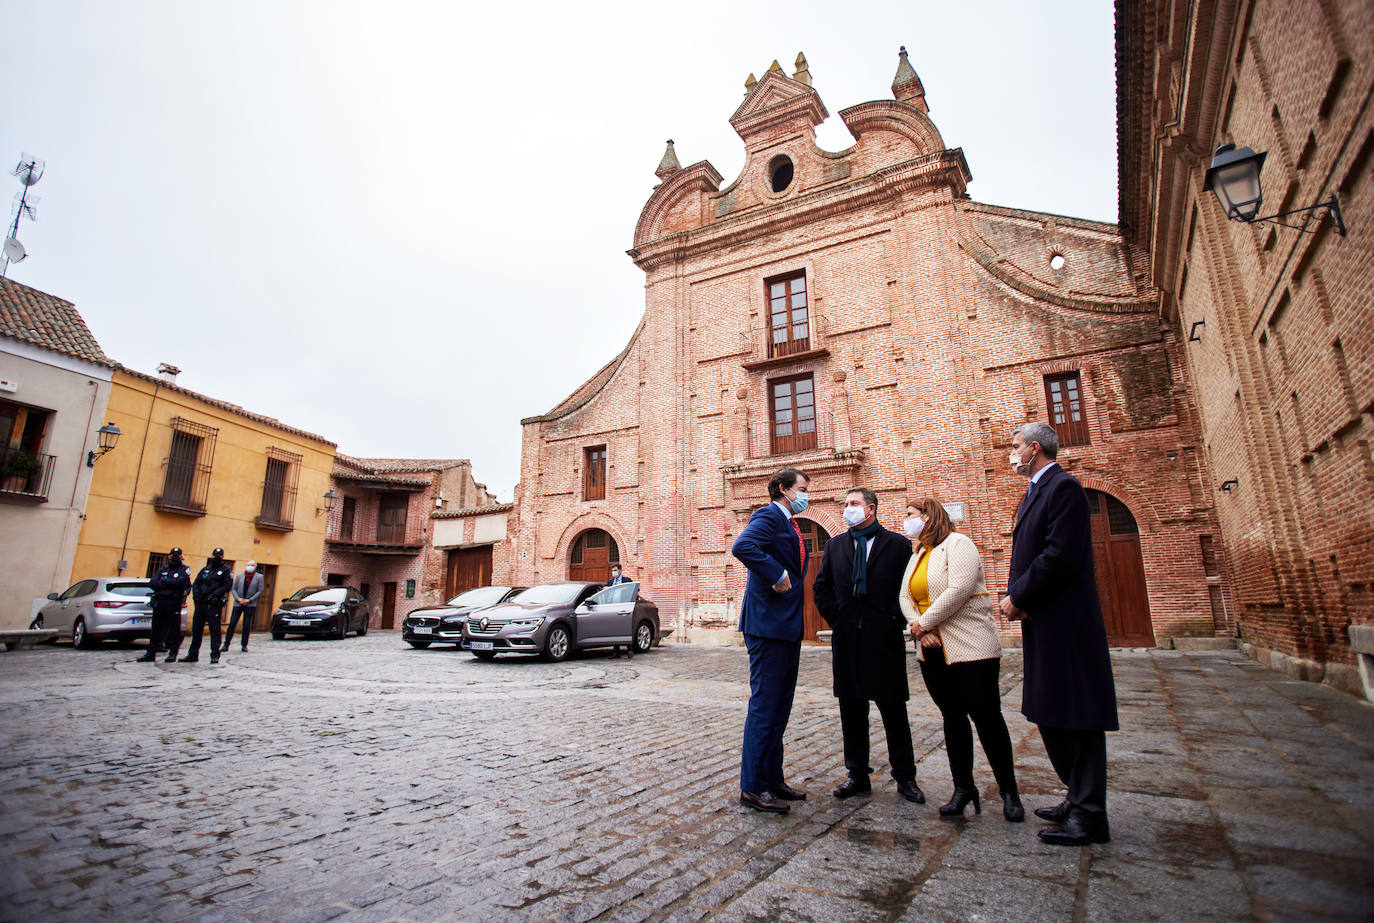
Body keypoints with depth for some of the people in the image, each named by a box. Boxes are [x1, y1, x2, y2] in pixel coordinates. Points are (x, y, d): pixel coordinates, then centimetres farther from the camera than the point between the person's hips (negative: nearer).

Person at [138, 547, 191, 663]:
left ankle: (172, 653, 6)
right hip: (159, 602, 4)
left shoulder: (184, 569, 6)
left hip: (174, 603, -4)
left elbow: (179, 582, -12)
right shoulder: (162, 569, 18)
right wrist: (170, 584, -9)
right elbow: (152, 583, 3)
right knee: (156, 628, 9)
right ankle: (151, 654, 16)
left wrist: (164, 581, -2)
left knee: (173, 629, -2)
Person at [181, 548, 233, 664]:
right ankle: (193, 654, 21)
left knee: (214, 629, -4)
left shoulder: (226, 570, 3)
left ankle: (215, 655, -1)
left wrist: (214, 595, -17)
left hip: (214, 605, -5)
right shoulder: (205, 569, 18)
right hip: (200, 603, 6)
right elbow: (196, 583, 16)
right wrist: (196, 595, -2)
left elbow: (227, 585, -8)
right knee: (196, 629, 11)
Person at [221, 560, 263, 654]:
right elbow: (233, 589, 7)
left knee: (247, 625, 0)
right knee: (232, 624, -2)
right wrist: (238, 599, -8)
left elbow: (260, 591, 0)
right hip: (238, 603, 2)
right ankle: (226, 645, 5)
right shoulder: (239, 576, 10)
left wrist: (249, 600, -9)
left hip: (250, 605, -1)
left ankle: (244, 646, 8)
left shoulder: (259, 577, 4)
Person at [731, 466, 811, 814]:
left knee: (779, 709, 16)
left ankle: (773, 779, 28)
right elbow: (742, 547, -30)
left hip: (788, 628, 10)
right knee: (764, 707, -2)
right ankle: (753, 787, 10)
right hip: (768, 626, -10)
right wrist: (777, 574, -25)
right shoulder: (769, 515, -12)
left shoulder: (790, 525, 19)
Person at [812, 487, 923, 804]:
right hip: (847, 640, 3)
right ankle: (858, 776, 23)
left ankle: (905, 777, 22)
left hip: (885, 638, -3)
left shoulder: (898, 544, 2)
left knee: (894, 710, 6)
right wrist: (835, 618, 2)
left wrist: (895, 619, -7)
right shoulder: (835, 545, 12)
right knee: (851, 710, 10)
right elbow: (821, 587, 13)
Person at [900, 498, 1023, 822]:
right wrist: (919, 630, -11)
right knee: (952, 716, 11)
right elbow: (905, 596, 7)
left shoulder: (958, 544, -8)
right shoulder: (917, 557, 16)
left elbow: (959, 589, -20)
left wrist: (923, 622, -14)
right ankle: (963, 788, 20)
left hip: (969, 646, -7)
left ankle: (1009, 790, 14)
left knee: (986, 716, 0)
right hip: (932, 650, 7)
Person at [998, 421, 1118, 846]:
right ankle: (1079, 799, 30)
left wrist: (1017, 597, -14)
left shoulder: (1063, 487, -13)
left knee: (1077, 717, -1)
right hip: (1043, 622, 10)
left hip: (1065, 621, -10)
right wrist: (1015, 597, 2)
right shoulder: (1036, 492, 18)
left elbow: (1061, 555, -22)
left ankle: (1089, 817, 10)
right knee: (1051, 714, 17)